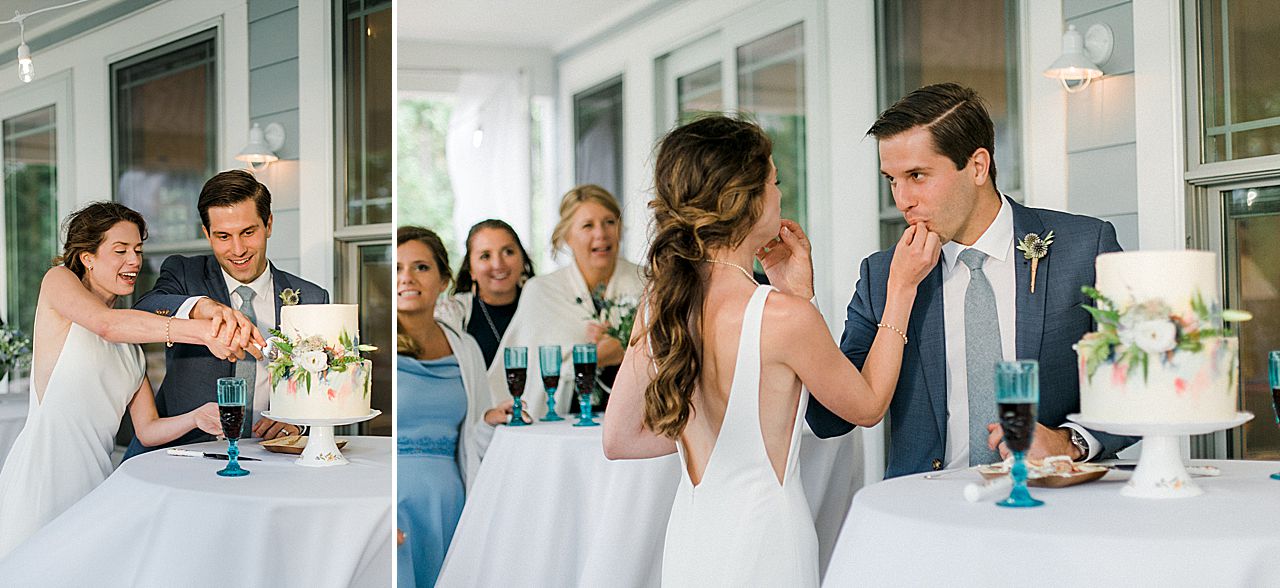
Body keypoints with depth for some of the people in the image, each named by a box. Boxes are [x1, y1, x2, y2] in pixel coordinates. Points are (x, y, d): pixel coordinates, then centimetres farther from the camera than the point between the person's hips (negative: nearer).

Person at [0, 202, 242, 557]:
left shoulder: (132, 340, 21)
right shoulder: (59, 281, 4)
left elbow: (147, 429, 15)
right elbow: (106, 324, -21)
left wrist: (195, 418, -7)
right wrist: (203, 331, -33)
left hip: (95, 481, 6)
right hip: (44, 471, -6)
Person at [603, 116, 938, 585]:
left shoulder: (657, 303, -4)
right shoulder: (784, 317, -22)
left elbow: (619, 439, 4)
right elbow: (868, 405, -5)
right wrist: (901, 288, 0)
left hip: (688, 538, 6)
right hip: (760, 549, -6)